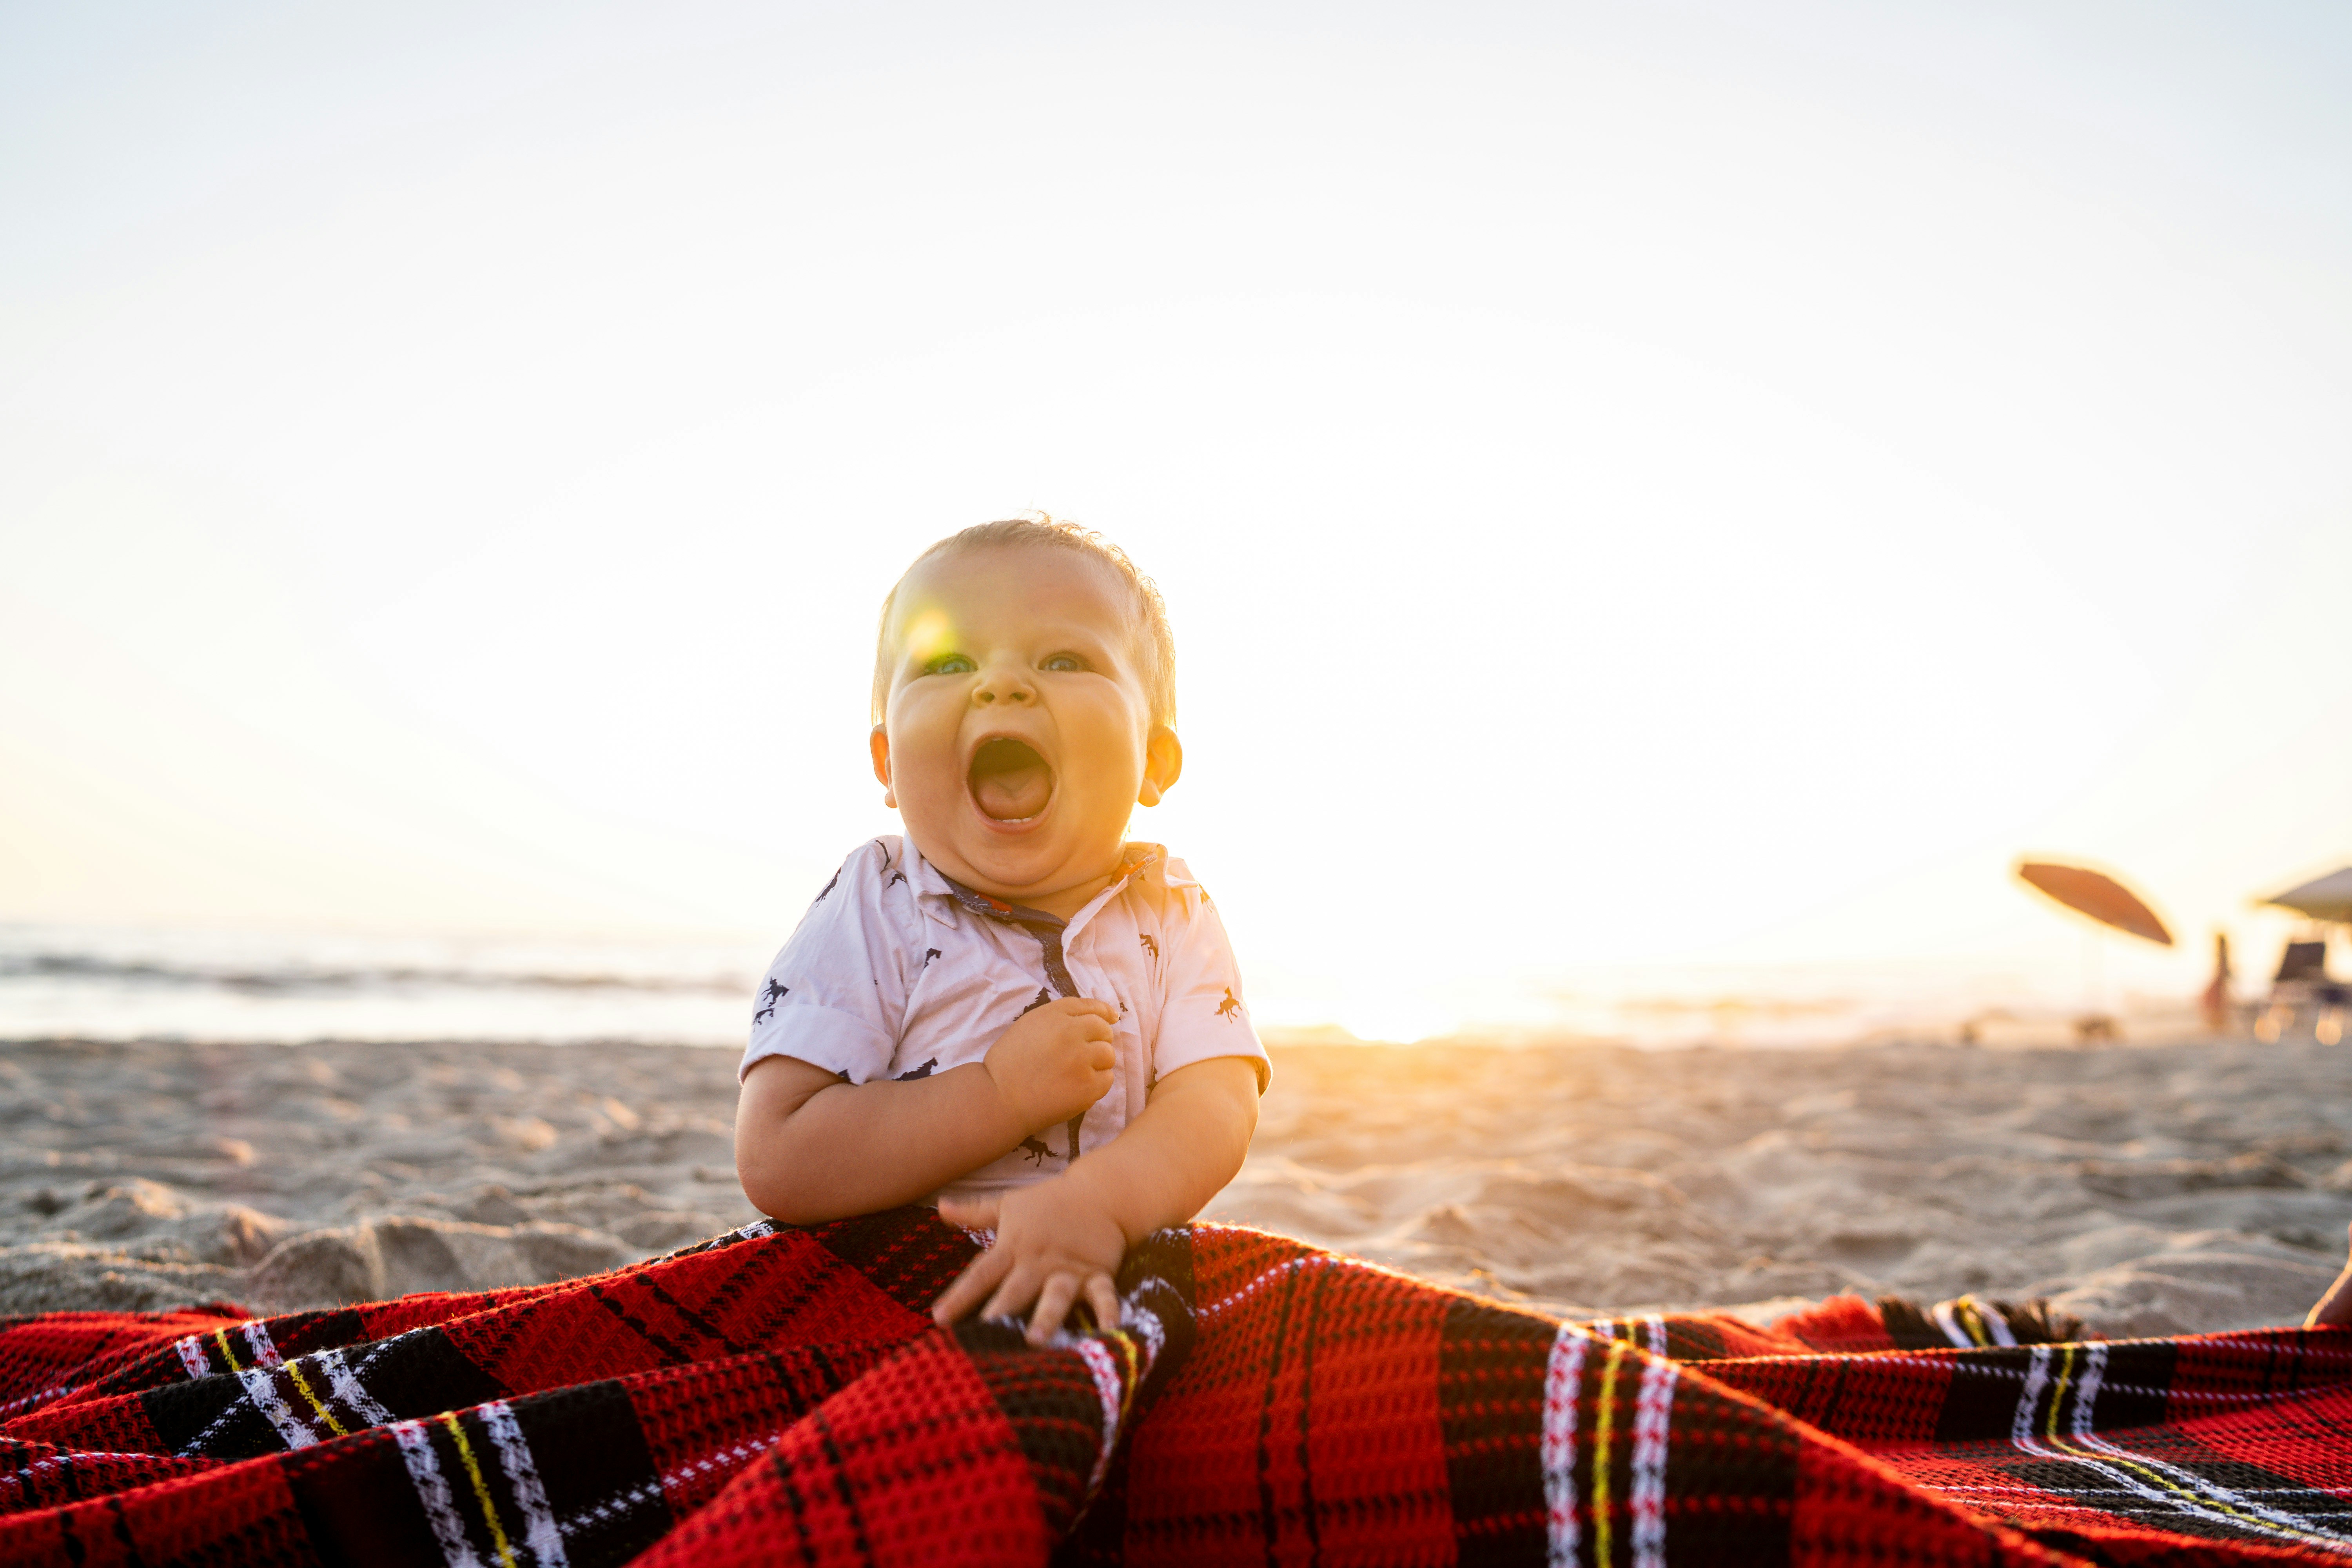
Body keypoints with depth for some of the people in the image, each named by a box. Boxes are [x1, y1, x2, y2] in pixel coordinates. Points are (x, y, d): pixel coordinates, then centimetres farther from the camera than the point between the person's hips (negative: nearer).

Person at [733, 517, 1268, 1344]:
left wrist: (1093, 1202, -34)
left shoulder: (1170, 915, 2)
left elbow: (1216, 1106, -12)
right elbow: (775, 1166, -16)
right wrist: (1003, 1094, -21)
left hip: (1110, 1287, 3)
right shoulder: (874, 911, -7)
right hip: (887, 1301, -3)